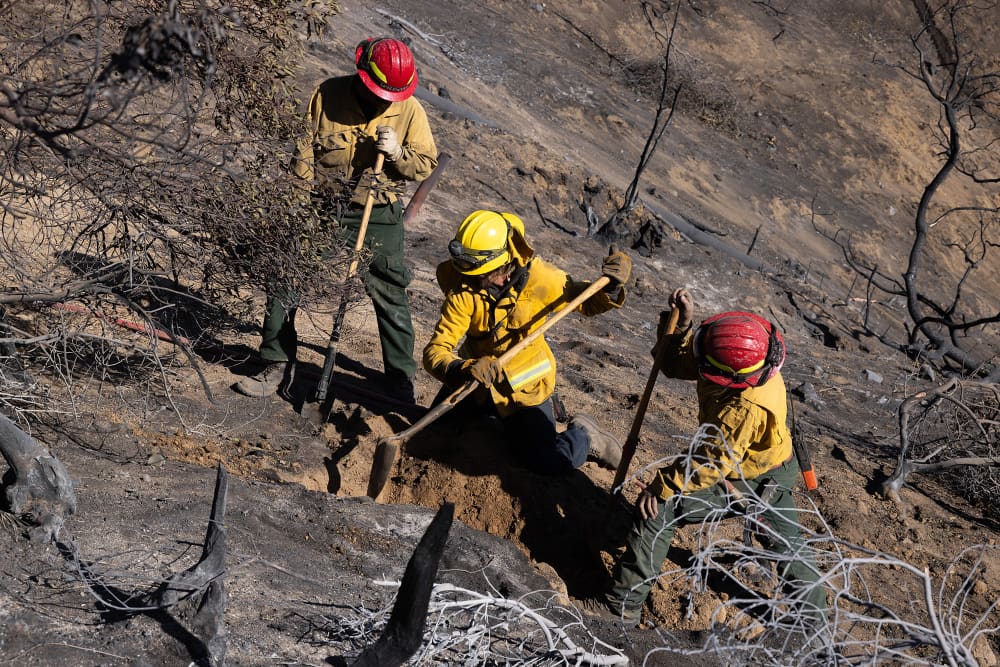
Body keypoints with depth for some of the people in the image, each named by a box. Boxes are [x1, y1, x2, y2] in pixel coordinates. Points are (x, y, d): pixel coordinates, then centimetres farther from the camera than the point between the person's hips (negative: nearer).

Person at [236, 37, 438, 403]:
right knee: (283, 282, 1)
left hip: (378, 217, 0)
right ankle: (278, 366, 17)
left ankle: (401, 384, 16)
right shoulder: (328, 95, -7)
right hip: (320, 207, 1)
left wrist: (397, 153, -20)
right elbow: (302, 152, -1)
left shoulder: (410, 110, -5)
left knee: (391, 296, 2)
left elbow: (427, 164, -1)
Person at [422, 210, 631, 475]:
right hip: (478, 381, 2)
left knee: (549, 464, -12)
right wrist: (463, 369, -50)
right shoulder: (463, 292, -24)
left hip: (524, 387, -2)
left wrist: (611, 288, -28)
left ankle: (583, 434, 21)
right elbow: (435, 351, -29)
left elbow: (588, 303, -7)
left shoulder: (538, 276, -23)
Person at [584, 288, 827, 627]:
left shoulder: (746, 408, -39)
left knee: (657, 510, -10)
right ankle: (816, 612, 46)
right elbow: (674, 363, -4)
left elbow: (713, 462, -32)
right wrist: (682, 323, -20)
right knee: (789, 545, 26)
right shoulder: (746, 358, -16)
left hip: (744, 484, -9)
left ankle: (622, 606, -3)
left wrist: (663, 486, -25)